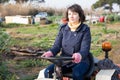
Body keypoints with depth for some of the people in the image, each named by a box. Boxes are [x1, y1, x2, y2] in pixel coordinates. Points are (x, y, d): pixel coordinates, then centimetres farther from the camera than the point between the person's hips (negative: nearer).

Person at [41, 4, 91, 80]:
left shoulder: (85, 29, -5)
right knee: (48, 71, -21)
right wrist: (51, 52, -23)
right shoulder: (63, 28, 7)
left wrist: (79, 55, -40)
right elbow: (57, 45, 1)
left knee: (76, 74, -35)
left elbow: (85, 49, -15)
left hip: (80, 61, -3)